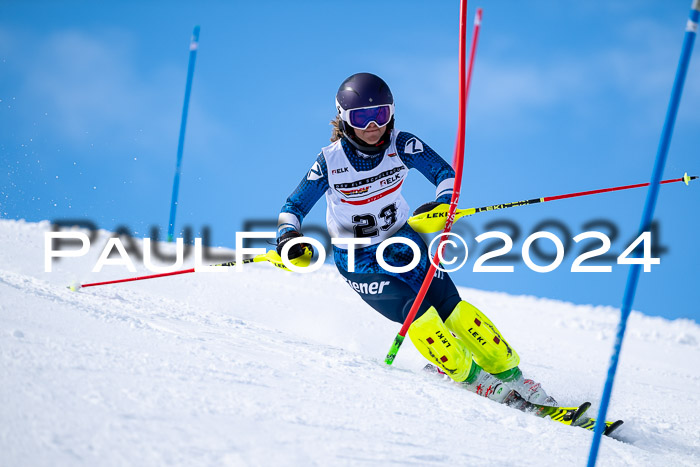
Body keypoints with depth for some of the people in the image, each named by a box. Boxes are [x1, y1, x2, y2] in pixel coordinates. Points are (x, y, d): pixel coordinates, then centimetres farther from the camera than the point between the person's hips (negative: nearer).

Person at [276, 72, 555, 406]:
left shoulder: (402, 145, -12)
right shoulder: (330, 161, -15)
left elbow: (445, 173, -17)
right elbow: (293, 207, -7)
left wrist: (442, 204, -38)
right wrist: (288, 237, -28)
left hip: (403, 241, 2)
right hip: (358, 260, -2)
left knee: (452, 309, -13)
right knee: (420, 316, -21)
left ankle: (511, 376, -3)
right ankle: (472, 380, -7)